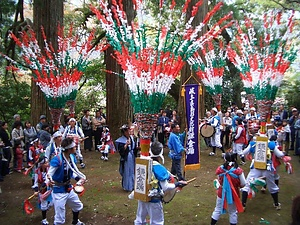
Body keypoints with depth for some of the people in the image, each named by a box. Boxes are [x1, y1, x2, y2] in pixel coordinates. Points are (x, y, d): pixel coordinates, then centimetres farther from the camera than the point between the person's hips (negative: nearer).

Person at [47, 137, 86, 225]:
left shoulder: (72, 157, -4)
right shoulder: (57, 160, -28)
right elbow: (49, 174, -30)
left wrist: (78, 178, -6)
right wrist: (49, 181, -52)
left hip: (69, 189, 8)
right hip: (59, 192, -8)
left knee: (78, 206, 29)